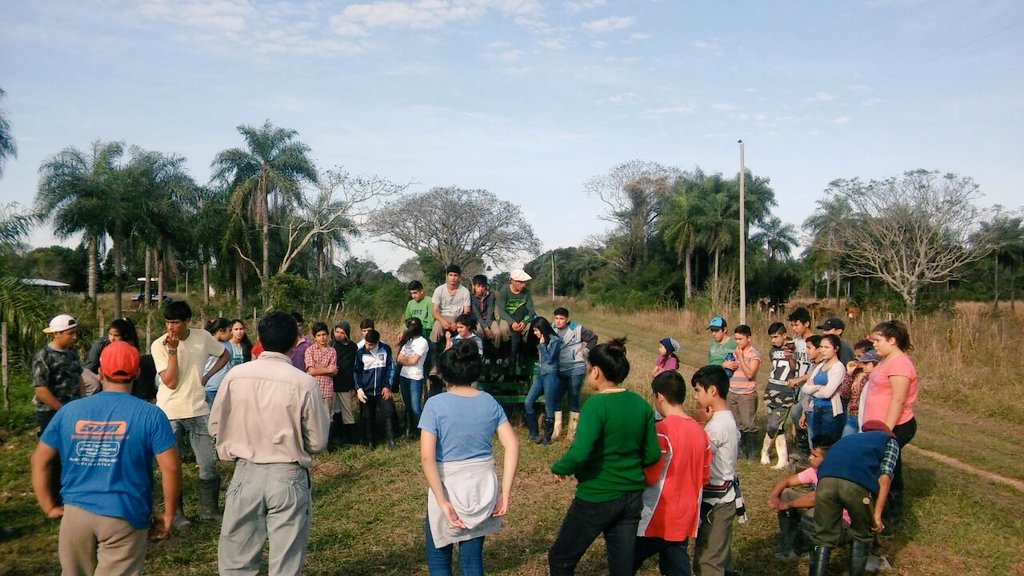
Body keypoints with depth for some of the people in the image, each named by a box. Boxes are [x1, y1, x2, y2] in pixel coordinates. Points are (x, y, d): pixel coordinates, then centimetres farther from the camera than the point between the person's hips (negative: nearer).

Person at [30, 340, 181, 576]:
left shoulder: (69, 411, 4)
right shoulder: (150, 415, -7)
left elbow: (39, 461, 8)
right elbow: (170, 468, -11)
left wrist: (50, 507, 14)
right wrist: (168, 515, -1)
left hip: (75, 513, 4)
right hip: (124, 517, -3)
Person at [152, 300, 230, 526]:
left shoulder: (203, 337, -3)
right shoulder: (159, 345, -10)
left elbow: (225, 355, 14)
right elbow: (170, 382, -16)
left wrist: (207, 375, 1)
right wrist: (173, 349, -22)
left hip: (198, 410, 2)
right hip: (169, 413, -2)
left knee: (209, 463, 5)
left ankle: (208, 509, 21)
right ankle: (175, 513, 20)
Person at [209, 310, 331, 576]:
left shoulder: (235, 375, -5)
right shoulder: (304, 382, -13)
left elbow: (216, 427, 5)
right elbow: (318, 442, -6)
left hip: (246, 474, 2)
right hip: (288, 478, -2)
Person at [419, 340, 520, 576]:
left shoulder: (435, 404, -12)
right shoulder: (490, 402, -1)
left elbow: (426, 457, -21)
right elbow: (512, 446, -7)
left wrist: (443, 502, -18)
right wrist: (505, 493, -6)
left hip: (449, 490, -3)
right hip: (483, 490, 4)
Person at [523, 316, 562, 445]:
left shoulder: (555, 340, -9)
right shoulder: (541, 340, 12)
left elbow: (549, 359, -14)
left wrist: (542, 345, -11)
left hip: (550, 375, -8)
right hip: (540, 374, 8)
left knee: (549, 408, 0)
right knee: (528, 402, -1)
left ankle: (547, 438, 9)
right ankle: (533, 434, 8)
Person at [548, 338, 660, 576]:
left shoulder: (597, 405, -19)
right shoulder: (641, 404, 0)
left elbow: (580, 453, -29)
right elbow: (653, 455, 4)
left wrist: (559, 468, -10)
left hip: (596, 498, -6)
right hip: (632, 497, 6)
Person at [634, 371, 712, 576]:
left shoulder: (663, 430, -19)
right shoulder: (700, 431, 3)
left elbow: (649, 477, -18)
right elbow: (704, 476, 11)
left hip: (659, 519, -7)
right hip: (686, 518, 7)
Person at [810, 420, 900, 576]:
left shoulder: (849, 438, 43)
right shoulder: (890, 440, 32)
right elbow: (884, 477, 10)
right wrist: (877, 514, 9)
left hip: (826, 479, 3)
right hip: (858, 483, -3)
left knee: (824, 538, 18)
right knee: (862, 536, 25)